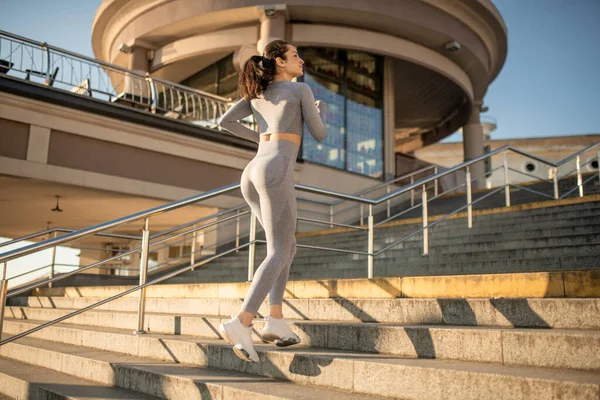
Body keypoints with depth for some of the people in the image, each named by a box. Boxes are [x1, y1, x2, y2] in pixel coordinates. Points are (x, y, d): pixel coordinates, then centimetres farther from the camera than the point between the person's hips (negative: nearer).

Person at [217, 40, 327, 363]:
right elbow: (319, 135, 12)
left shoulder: (257, 92, 26)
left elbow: (225, 121, 19)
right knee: (278, 254, -12)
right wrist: (322, 110, 35)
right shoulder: (302, 89, 9)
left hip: (251, 174, 8)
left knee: (287, 246, 15)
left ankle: (275, 321, 4)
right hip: (275, 172, -7)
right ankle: (240, 324, -28)